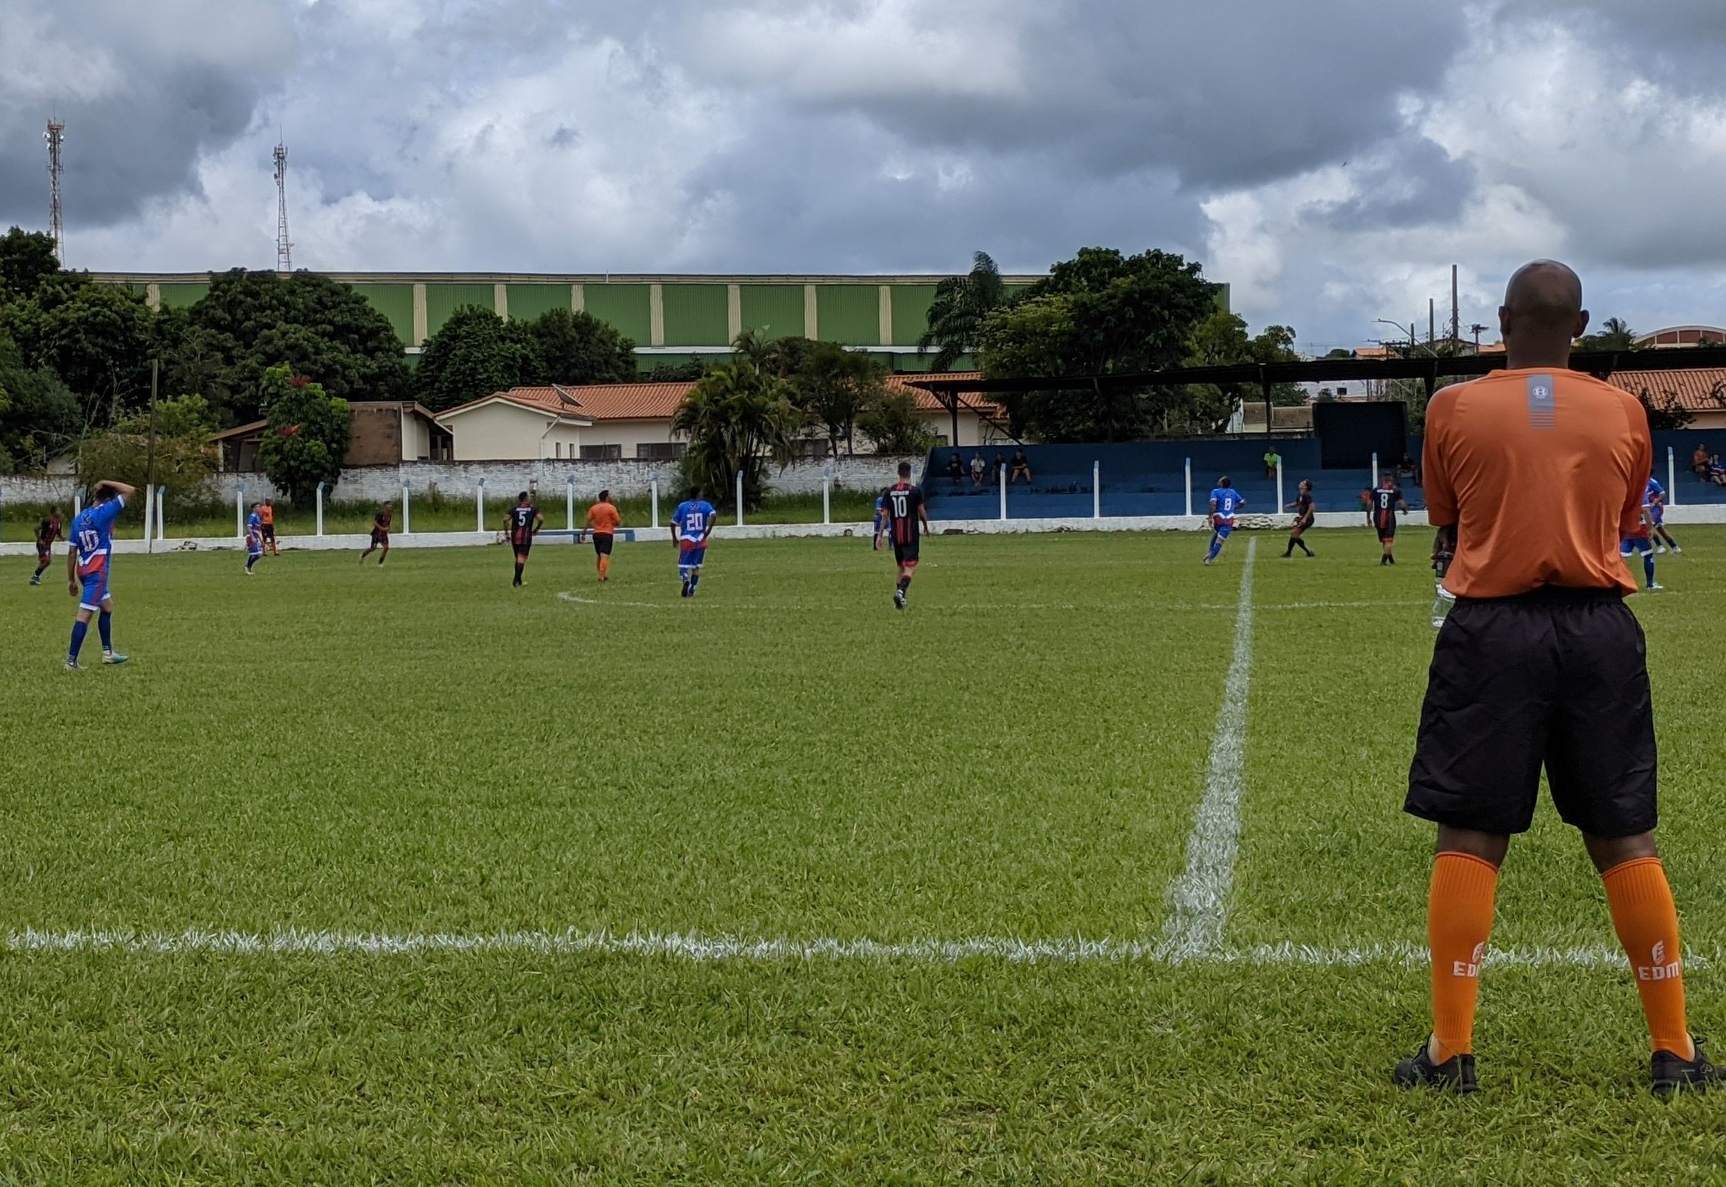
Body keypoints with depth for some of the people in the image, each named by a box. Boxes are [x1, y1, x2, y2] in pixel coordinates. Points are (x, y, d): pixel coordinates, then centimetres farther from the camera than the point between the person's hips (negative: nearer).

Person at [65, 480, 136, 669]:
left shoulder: (79, 518, 9)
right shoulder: (105, 512, -11)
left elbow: (71, 552, 11)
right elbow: (131, 491, -11)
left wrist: (71, 579, 16)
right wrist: (106, 483, -1)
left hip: (83, 570, 8)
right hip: (97, 572, -8)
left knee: (107, 606, 24)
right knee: (84, 614, -8)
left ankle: (107, 652, 29)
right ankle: (71, 661, -10)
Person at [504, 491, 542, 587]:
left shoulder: (514, 509, 6)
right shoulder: (533, 509, 2)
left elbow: (505, 519, -7)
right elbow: (541, 519, -11)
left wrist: (506, 532, 3)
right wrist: (536, 529, 6)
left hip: (515, 536, 3)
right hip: (526, 536, -3)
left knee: (517, 558, 18)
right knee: (522, 559, -7)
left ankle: (518, 581, 24)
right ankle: (515, 582, -21)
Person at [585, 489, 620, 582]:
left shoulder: (593, 508, 6)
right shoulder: (611, 508, -7)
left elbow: (588, 521, 3)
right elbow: (618, 521, -8)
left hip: (596, 534, 5)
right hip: (607, 534, -5)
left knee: (598, 556, 17)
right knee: (605, 556, -10)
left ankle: (602, 575, 24)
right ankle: (602, 577, -17)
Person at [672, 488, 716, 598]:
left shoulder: (682, 506, 4)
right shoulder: (705, 505, 1)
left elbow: (673, 523, 5)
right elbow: (714, 516, -17)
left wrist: (674, 538, 19)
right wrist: (708, 530, -6)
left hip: (686, 540, 0)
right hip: (700, 540, 0)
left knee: (683, 566, 3)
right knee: (696, 567, 12)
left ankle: (686, 580, -28)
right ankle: (691, 591, 9)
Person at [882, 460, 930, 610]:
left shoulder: (889, 491, 3)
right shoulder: (915, 491, -7)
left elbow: (885, 514, 3)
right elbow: (922, 512, 0)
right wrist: (926, 526, 19)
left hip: (896, 534, 4)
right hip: (911, 535, -4)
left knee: (901, 567, 17)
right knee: (910, 567, -7)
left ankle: (900, 596, 16)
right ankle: (901, 591, -30)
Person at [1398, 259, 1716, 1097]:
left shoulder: (1453, 410, 1)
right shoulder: (1622, 412, 5)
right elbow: (1621, 526, 14)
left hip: (1492, 630, -2)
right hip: (1599, 630, 2)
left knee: (1469, 838, 2)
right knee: (1624, 840, 8)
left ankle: (1450, 1052, 2)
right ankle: (1675, 1052, 12)